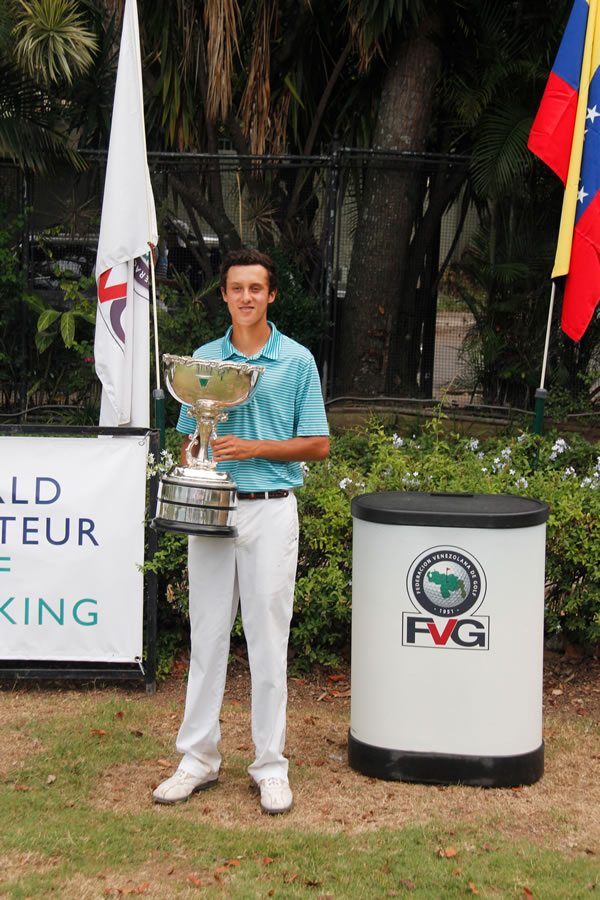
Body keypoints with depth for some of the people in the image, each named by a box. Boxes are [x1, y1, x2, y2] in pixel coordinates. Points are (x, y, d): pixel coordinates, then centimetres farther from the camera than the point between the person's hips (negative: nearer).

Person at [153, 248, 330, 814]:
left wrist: (253, 448, -12)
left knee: (268, 640, 1)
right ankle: (199, 758, 16)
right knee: (207, 636, 7)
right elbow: (190, 439, 14)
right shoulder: (203, 359, 9)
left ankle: (270, 765, 11)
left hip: (270, 511, -3)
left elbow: (317, 445, 0)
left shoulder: (296, 361, 1)